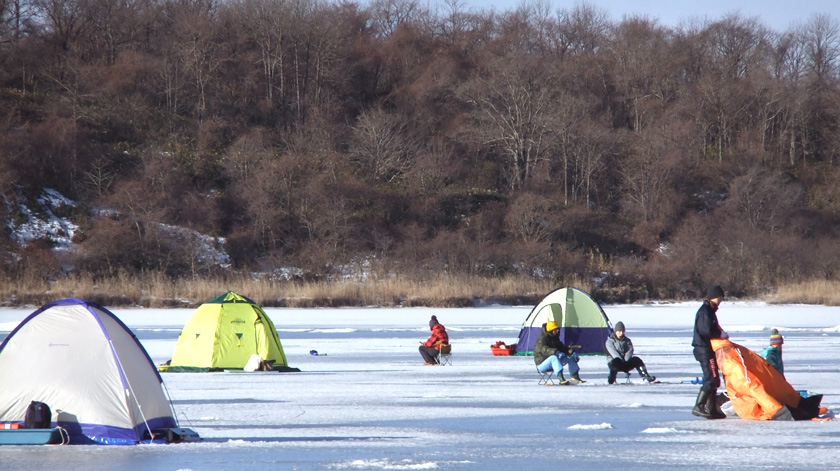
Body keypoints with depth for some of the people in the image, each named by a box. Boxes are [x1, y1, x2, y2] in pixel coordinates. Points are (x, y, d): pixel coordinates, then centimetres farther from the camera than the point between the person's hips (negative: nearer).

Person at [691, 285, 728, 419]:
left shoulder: (710, 310, 20)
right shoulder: (705, 311, -13)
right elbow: (706, 330, -23)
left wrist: (721, 333, 3)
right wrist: (721, 334, -12)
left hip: (708, 349, 11)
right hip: (704, 349, -11)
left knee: (714, 380, 13)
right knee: (711, 379, -15)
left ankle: (712, 409, 16)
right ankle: (698, 407, -17)